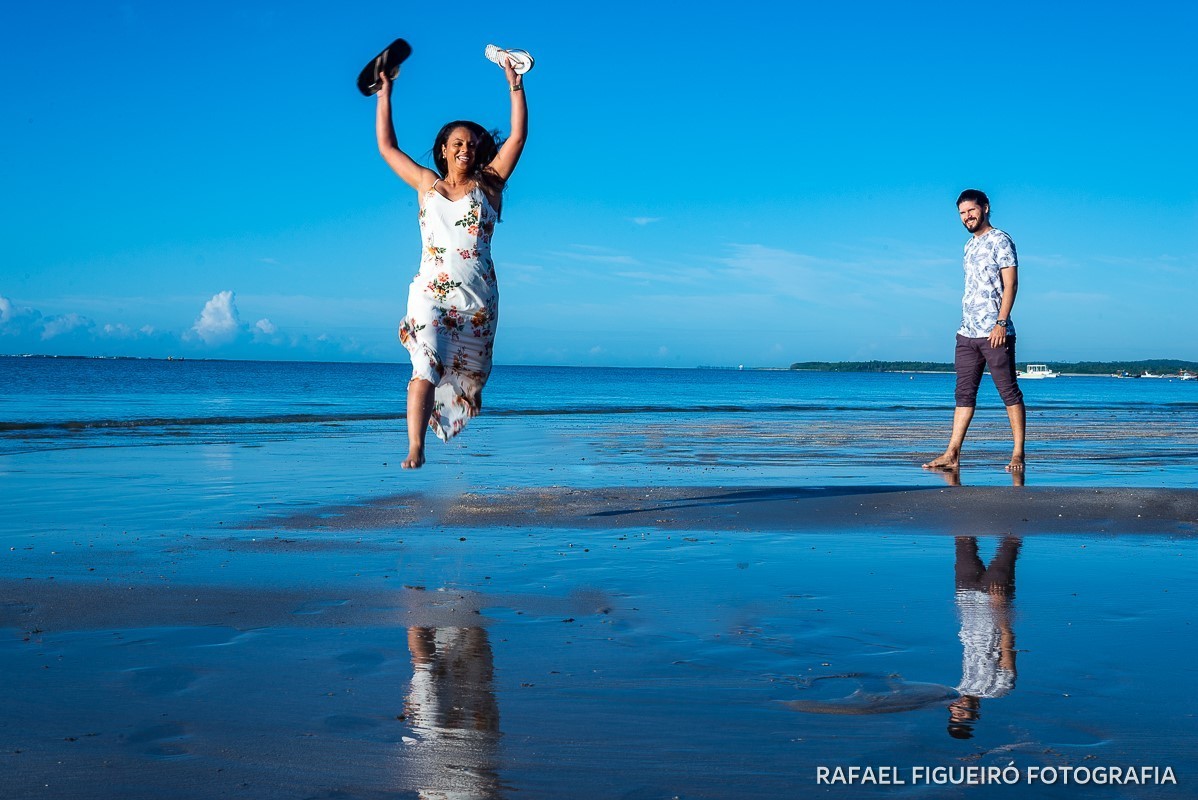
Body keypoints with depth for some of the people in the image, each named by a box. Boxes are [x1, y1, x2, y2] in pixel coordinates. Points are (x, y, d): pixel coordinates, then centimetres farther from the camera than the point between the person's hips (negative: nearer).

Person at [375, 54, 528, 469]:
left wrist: (515, 87, 0)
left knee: (469, 372, 12)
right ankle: (415, 449, -21)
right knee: (426, 368, -17)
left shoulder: (488, 184, 9)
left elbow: (518, 138, 4)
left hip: (477, 295, 1)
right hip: (430, 291, -1)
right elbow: (387, 146, 18)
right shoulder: (427, 184, 12)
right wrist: (385, 96, 19)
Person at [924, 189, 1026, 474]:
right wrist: (966, 324, 18)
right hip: (966, 333, 8)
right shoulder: (969, 245, 19)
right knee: (964, 394, 5)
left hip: (995, 333, -8)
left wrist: (1001, 322, -19)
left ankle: (1018, 454, 3)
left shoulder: (1000, 241, -5)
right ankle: (952, 454, 5)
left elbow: (1010, 283, -11)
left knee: (1009, 392, -2)